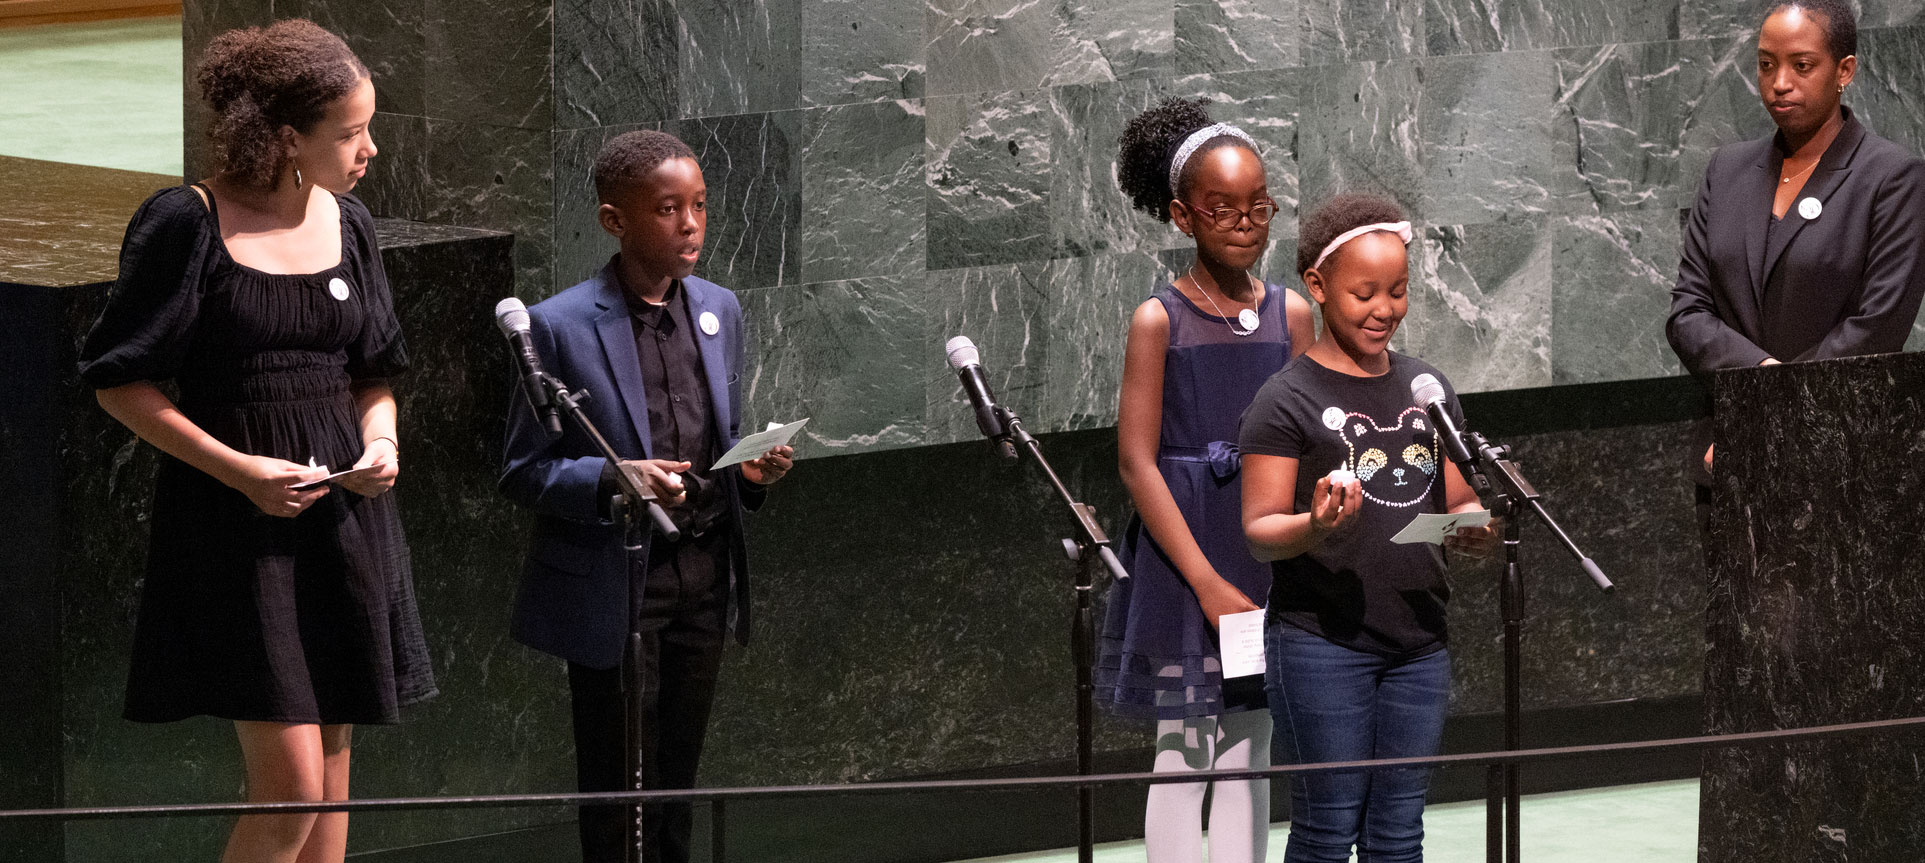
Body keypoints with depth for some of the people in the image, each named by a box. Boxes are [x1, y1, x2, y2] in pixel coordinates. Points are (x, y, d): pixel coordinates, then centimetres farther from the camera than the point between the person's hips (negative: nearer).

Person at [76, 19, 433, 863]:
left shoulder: (347, 224, 8)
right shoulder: (187, 225, -11)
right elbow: (120, 381, -7)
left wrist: (380, 442, -3)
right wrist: (238, 468, -15)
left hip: (342, 515, 6)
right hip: (235, 522, -6)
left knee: (330, 785, 8)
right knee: (289, 783, -13)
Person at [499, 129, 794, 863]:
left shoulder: (719, 310, 9)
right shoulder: (561, 327, -10)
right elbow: (523, 471, -8)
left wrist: (752, 470, -3)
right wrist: (611, 481, -25)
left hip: (704, 576, 5)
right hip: (612, 584, -5)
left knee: (676, 785, 10)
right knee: (619, 798, -1)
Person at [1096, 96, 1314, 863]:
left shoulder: (1290, 315, 6)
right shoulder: (1159, 320, -6)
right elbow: (1137, 463, -9)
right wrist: (1207, 582, -15)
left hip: (1268, 555, 4)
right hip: (1181, 558, -4)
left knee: (1250, 751, 8)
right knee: (1182, 753, -2)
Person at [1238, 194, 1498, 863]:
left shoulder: (1428, 389, 13)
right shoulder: (1288, 399, -5)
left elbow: (1458, 502, 16)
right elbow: (1260, 531, -8)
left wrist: (1473, 528, -8)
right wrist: (1318, 525, -29)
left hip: (1419, 643, 5)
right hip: (1321, 639, -5)